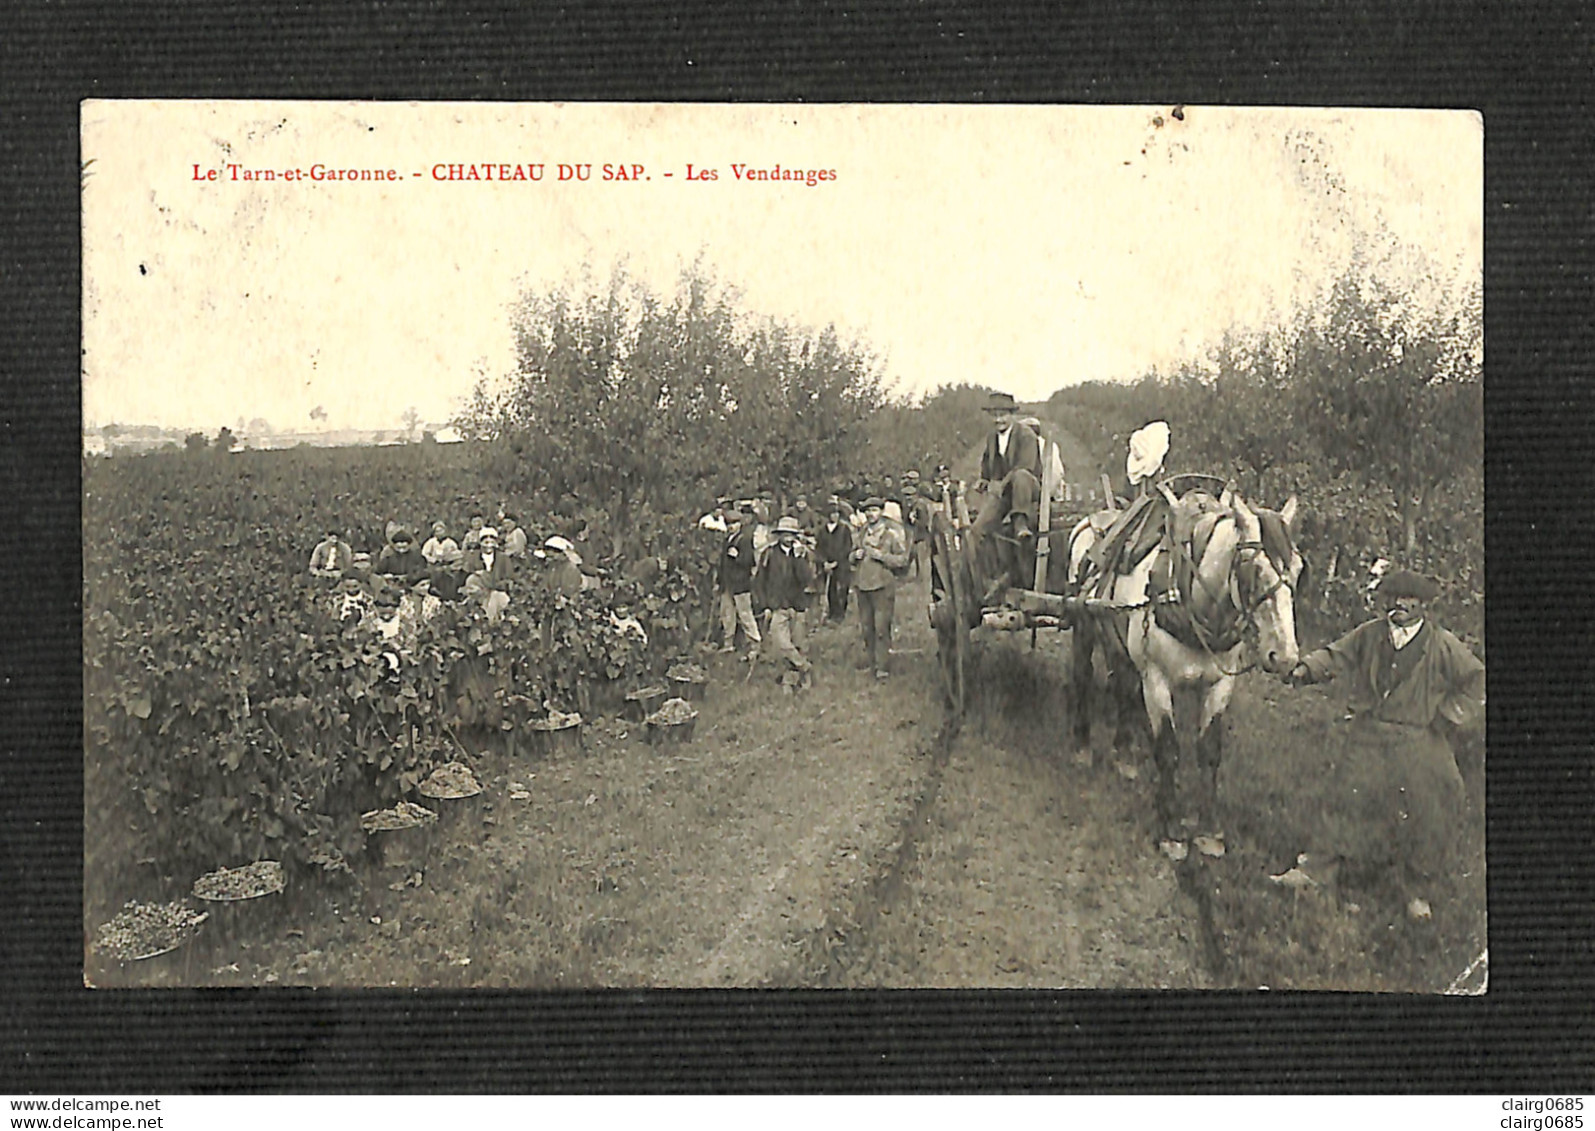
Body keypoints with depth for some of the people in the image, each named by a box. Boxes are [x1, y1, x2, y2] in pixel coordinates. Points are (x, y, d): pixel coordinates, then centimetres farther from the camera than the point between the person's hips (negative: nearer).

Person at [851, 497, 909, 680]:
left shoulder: (892, 533, -3)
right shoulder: (862, 532, 15)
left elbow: (902, 559, -7)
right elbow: (852, 557, 26)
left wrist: (880, 555, -16)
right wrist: (856, 555, 3)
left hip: (882, 584, -6)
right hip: (862, 584, 6)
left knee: (881, 626, -9)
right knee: (866, 625, 11)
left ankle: (883, 664, -4)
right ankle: (869, 659, 22)